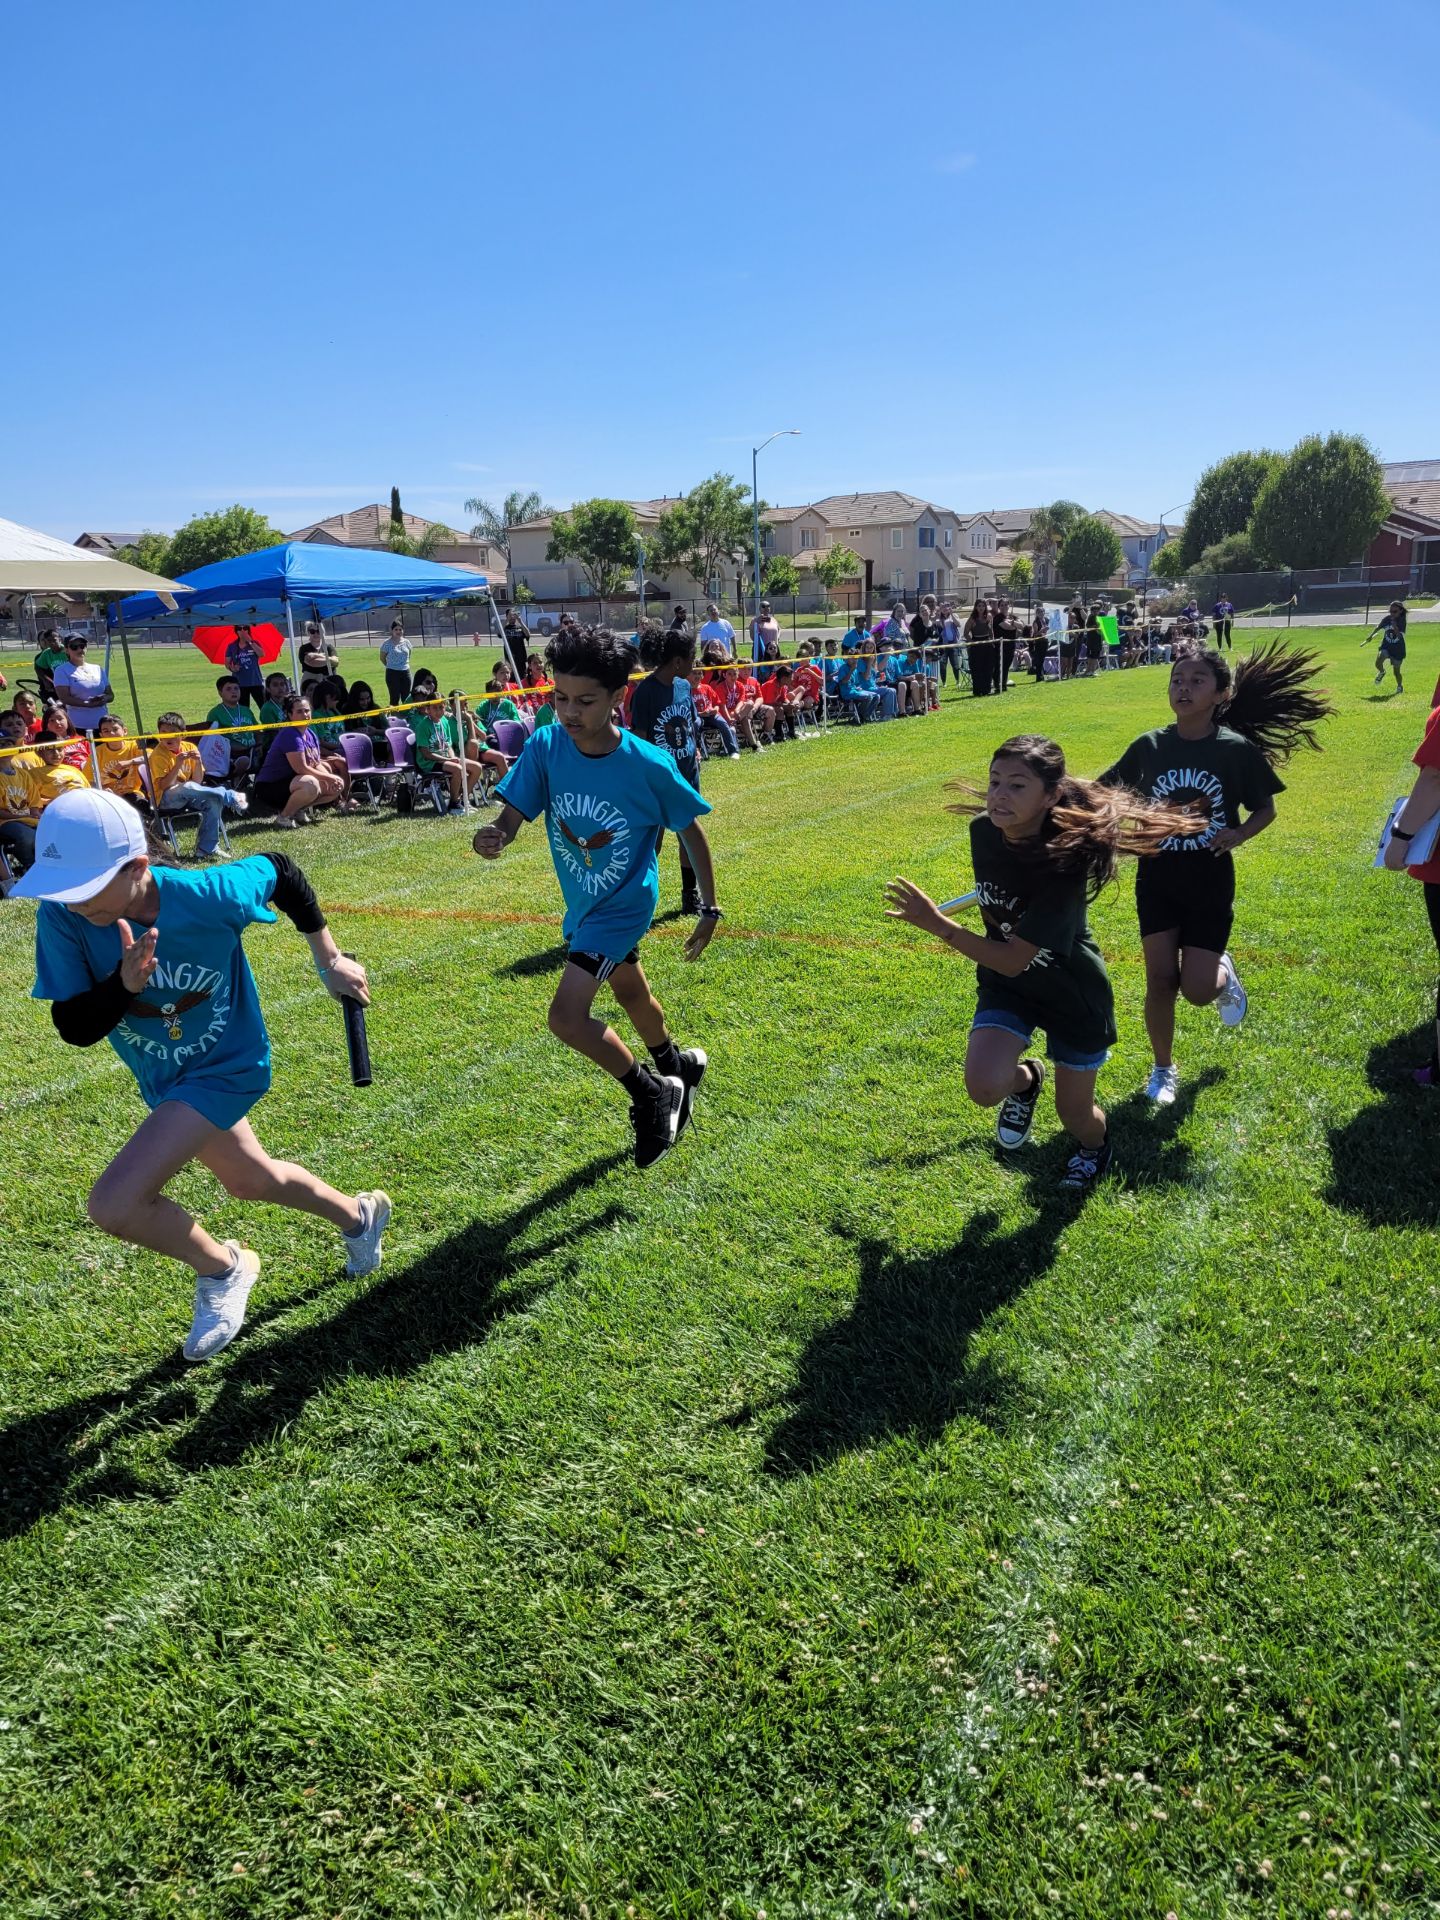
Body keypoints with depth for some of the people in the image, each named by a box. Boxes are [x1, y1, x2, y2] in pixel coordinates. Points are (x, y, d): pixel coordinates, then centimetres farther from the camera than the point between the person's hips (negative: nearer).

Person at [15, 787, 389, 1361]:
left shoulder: (207, 895, -31)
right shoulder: (62, 916, -22)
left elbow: (280, 870, -10)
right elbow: (74, 1028, -18)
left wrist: (330, 959, -2)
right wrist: (123, 984, -40)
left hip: (226, 1066, -6)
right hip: (165, 1079, 6)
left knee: (113, 1205, -18)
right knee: (251, 1182, 26)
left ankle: (222, 1268, 11)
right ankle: (359, 1214, 54)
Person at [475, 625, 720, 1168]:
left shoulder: (648, 765, -24)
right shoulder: (545, 746, -17)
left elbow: (691, 830, -11)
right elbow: (511, 817, -21)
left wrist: (709, 908, -6)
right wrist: (492, 837, -45)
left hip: (624, 904, -6)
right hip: (582, 903, 6)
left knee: (567, 1015, -20)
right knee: (631, 994, 28)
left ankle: (652, 1096, 3)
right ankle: (678, 1068, 57)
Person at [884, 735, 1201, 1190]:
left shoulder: (1063, 862, -34)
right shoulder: (983, 830, -16)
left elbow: (1013, 960, -34)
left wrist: (936, 924, -38)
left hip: (1071, 991, -4)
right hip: (1004, 983, 4)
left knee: (1075, 1116, 10)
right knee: (984, 1087, -21)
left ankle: (1094, 1144, 49)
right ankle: (1025, 1080, 17)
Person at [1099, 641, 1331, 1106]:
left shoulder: (1237, 749, -10)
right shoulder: (1149, 746, -6)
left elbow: (1265, 809, 1)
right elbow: (1106, 793, 8)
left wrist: (1239, 834, -18)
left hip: (1210, 883, -1)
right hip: (1157, 880, 2)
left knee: (1197, 990, -3)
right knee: (1160, 980, 1)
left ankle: (1223, 973, 34)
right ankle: (1163, 1069, 23)